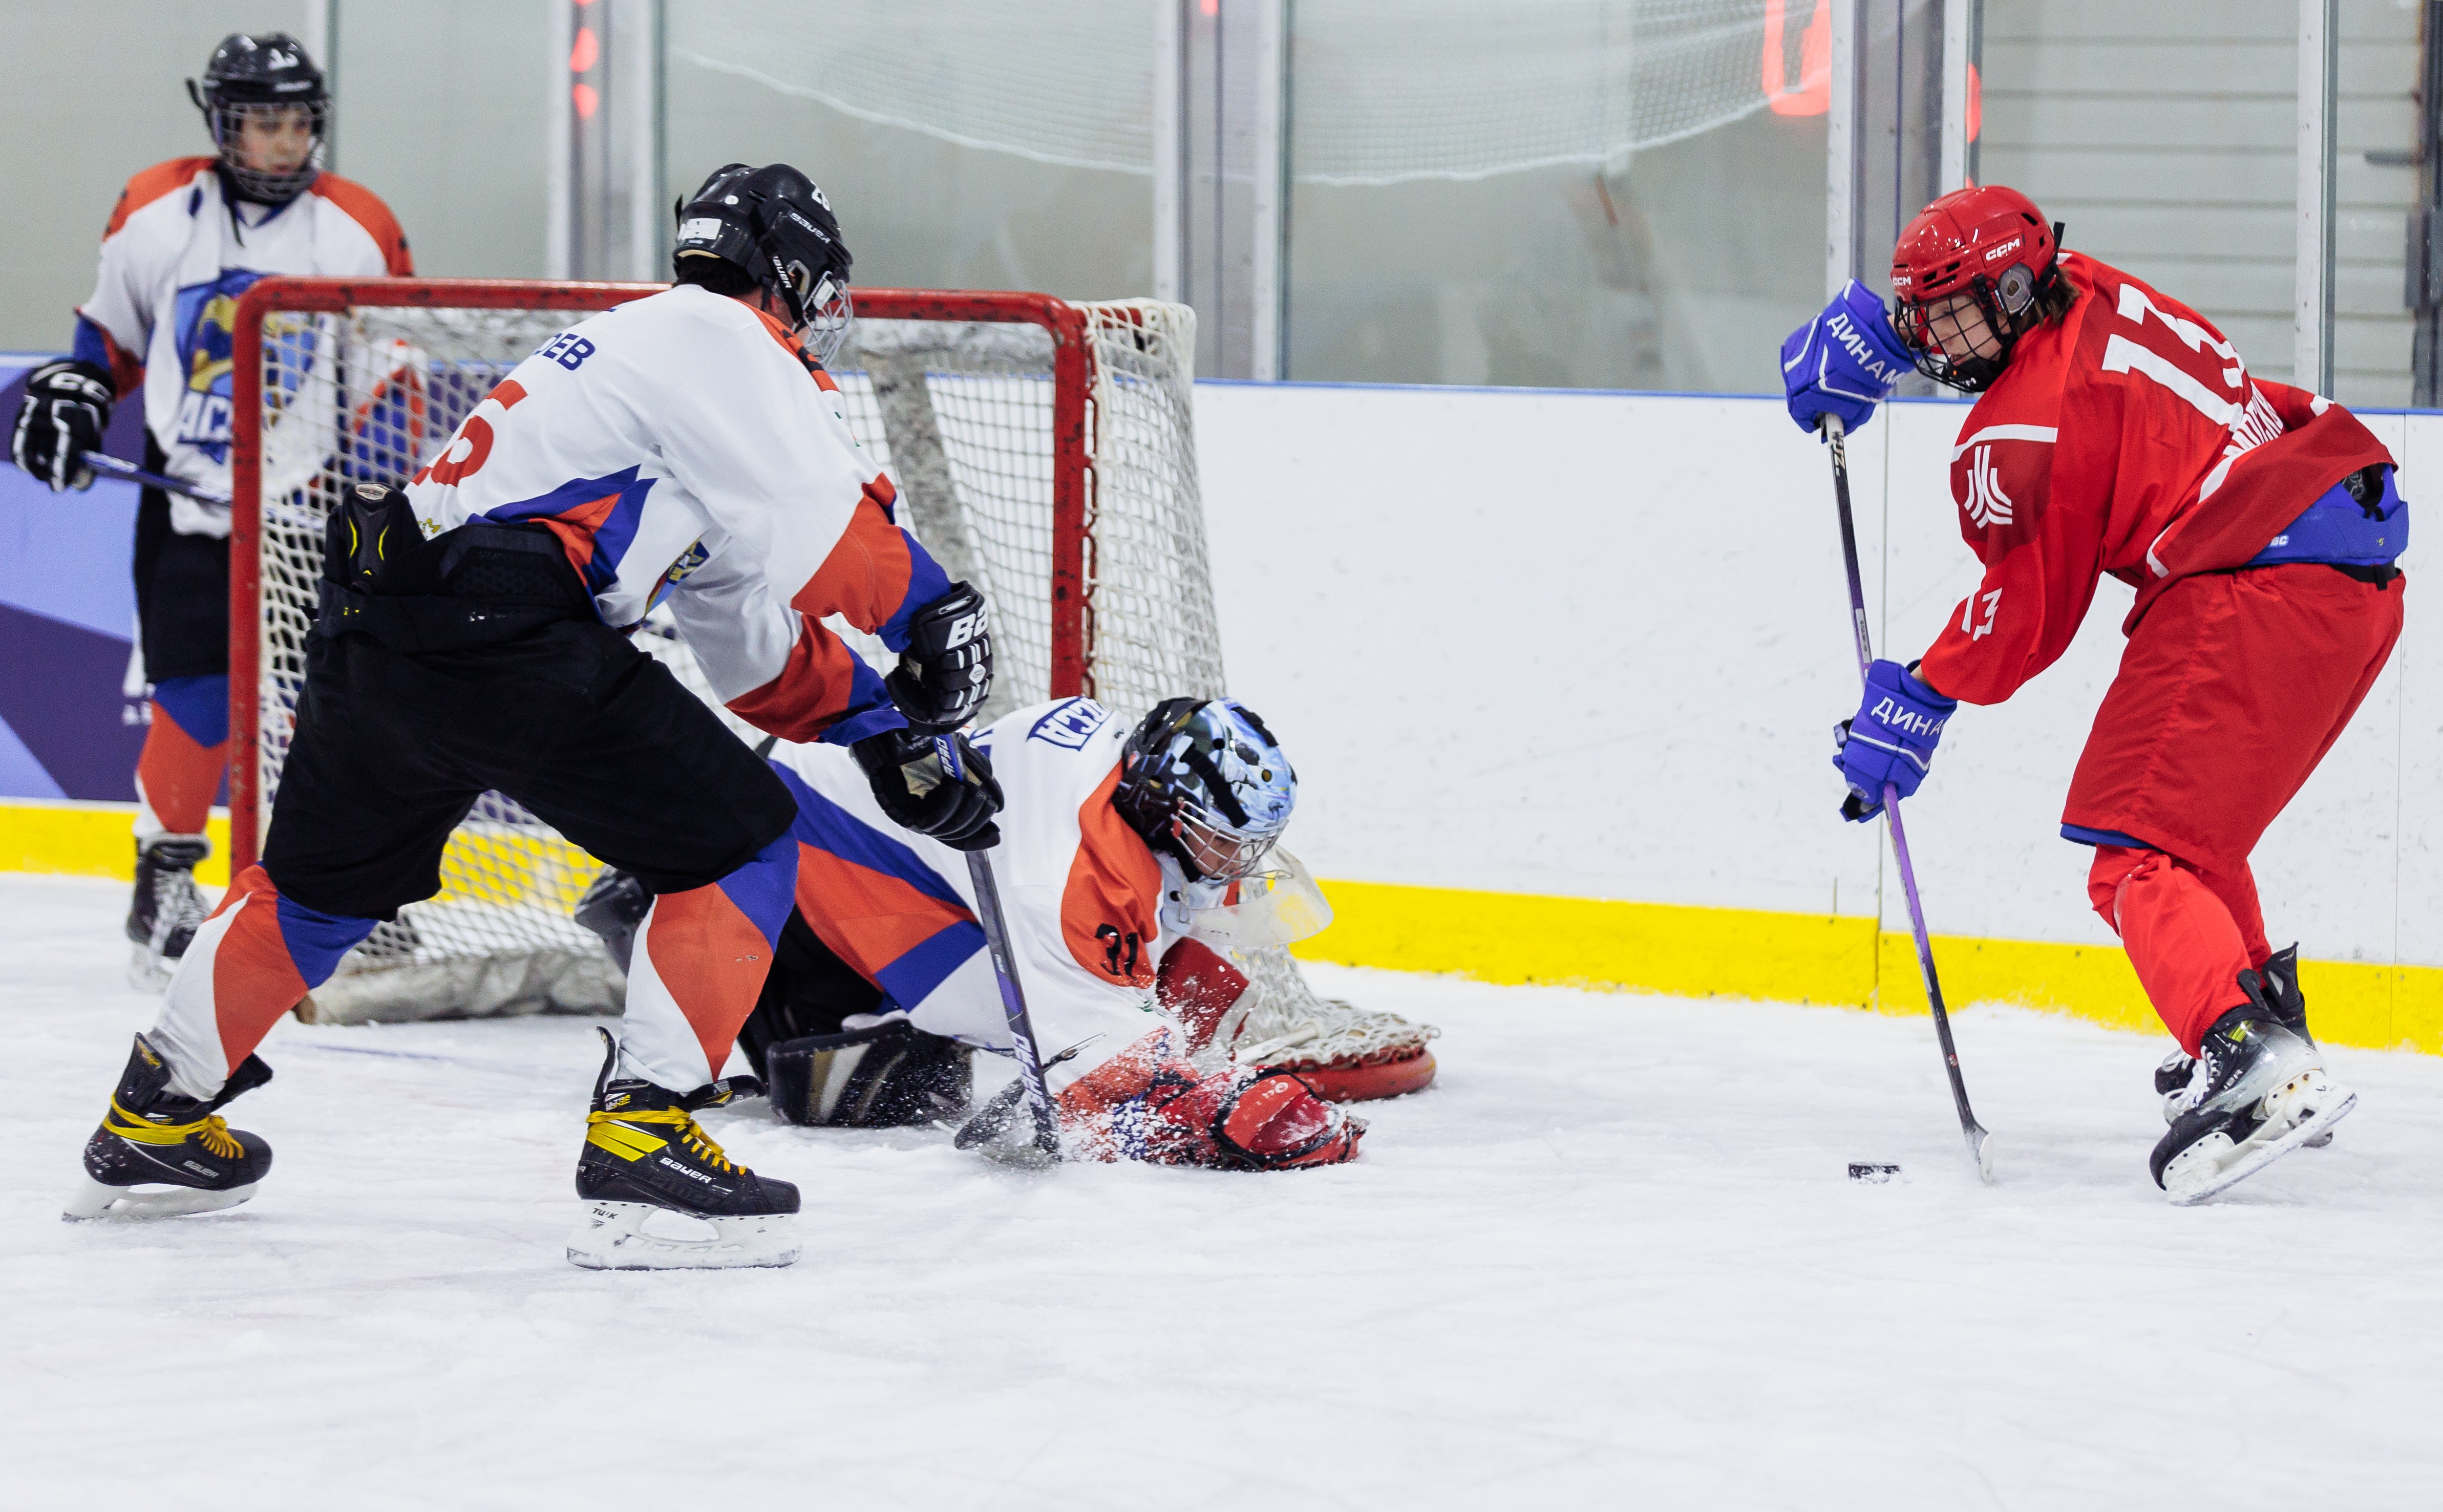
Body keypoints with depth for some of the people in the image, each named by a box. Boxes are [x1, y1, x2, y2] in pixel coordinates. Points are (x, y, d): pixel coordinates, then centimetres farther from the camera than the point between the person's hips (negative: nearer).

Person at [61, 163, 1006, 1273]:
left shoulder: (660, 347, 30)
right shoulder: (724, 340, 0)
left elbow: (756, 638, 31)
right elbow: (829, 524, -14)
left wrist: (882, 729, 25)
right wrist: (934, 616, 0)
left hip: (372, 628, 10)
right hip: (497, 629, -10)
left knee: (325, 880, 29)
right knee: (739, 844, -4)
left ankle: (153, 1121, 41)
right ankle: (643, 1143, -13)